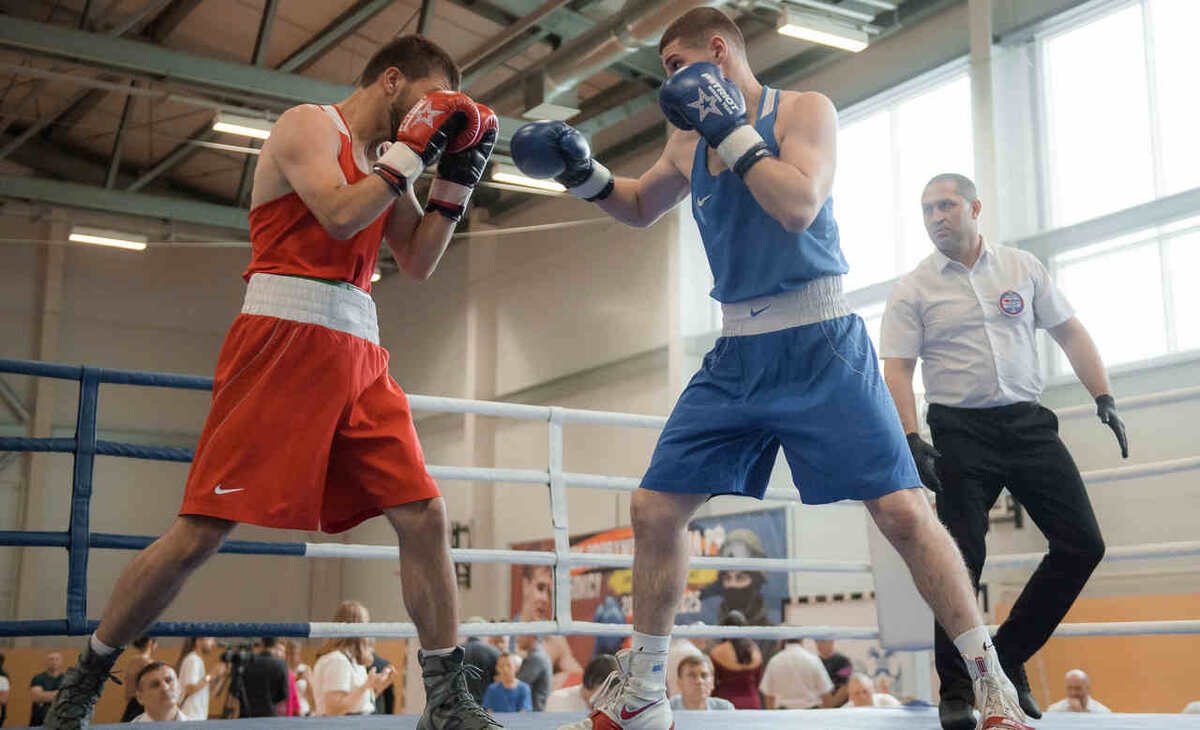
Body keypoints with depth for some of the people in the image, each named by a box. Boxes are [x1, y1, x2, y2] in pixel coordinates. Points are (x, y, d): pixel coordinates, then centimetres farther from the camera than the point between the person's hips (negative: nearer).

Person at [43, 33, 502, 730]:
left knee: (425, 517, -3)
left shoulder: (386, 158, 21)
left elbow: (419, 262, 16)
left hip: (359, 353, 7)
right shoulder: (308, 125, -1)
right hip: (284, 338, -7)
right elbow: (340, 216, -17)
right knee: (202, 531, -6)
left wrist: (456, 179, 9)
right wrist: (412, 150, -10)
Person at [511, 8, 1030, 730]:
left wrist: (732, 130, -16)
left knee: (902, 511, -12)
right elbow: (640, 207, 28)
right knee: (655, 509, 2)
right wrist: (583, 171, 12)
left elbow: (798, 207, -21)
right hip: (738, 355, 6)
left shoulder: (805, 110, -4)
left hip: (821, 346, -5)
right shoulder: (690, 140, 11)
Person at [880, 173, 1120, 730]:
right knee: (961, 559, -7)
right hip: (962, 432, -3)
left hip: (1029, 424, 4)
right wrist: (913, 441, -15)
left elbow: (1069, 332, 15)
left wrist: (1104, 398, 7)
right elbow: (898, 371, -3)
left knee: (1082, 544, -1)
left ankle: (1007, 660, 14)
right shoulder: (912, 290, 2)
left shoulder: (1022, 267, 11)